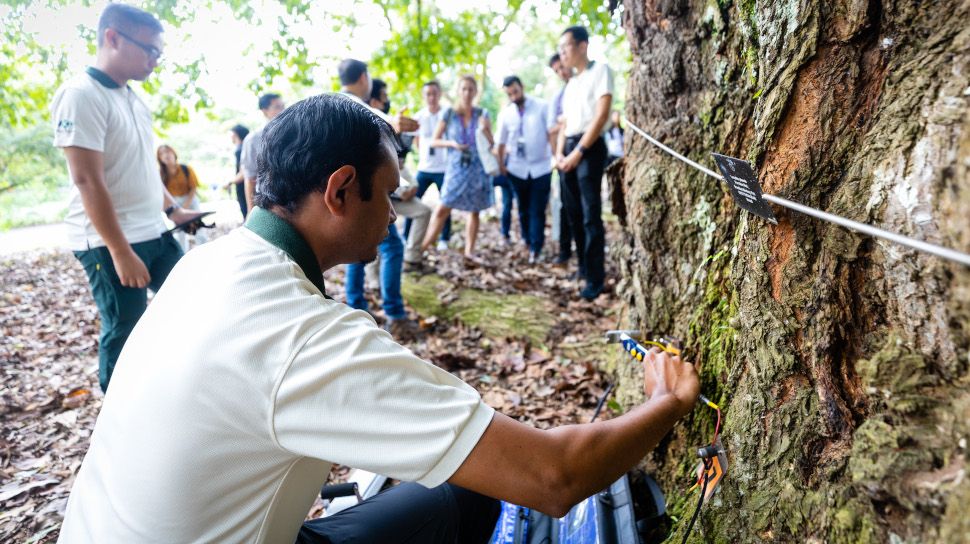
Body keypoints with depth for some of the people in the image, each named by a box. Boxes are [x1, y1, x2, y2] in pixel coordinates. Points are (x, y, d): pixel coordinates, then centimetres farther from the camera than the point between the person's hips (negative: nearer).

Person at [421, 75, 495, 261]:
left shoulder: (482, 114, 4)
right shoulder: (448, 114, 0)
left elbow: (491, 144, 6)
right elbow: (433, 141, 1)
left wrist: (485, 130, -12)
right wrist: (452, 143, -15)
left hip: (478, 168, 2)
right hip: (456, 168, -2)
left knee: (474, 210, 4)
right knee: (443, 209, -7)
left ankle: (469, 251, 10)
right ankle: (423, 247, -1)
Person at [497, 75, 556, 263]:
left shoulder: (542, 107, -5)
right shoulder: (505, 114, 3)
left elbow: (552, 133, -9)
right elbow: (502, 142, 8)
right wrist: (501, 164, 3)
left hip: (541, 167, -3)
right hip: (517, 169, 3)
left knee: (537, 210, -4)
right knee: (524, 210, 11)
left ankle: (535, 249, -2)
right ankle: (529, 244, 24)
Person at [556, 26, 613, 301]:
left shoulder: (600, 70, -2)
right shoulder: (570, 83, 21)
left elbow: (602, 114, -12)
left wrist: (579, 152, -15)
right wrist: (559, 153, 3)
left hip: (590, 147, -8)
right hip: (569, 149, 8)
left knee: (591, 215, -9)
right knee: (574, 213, 9)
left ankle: (596, 278, -5)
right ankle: (584, 266, 20)